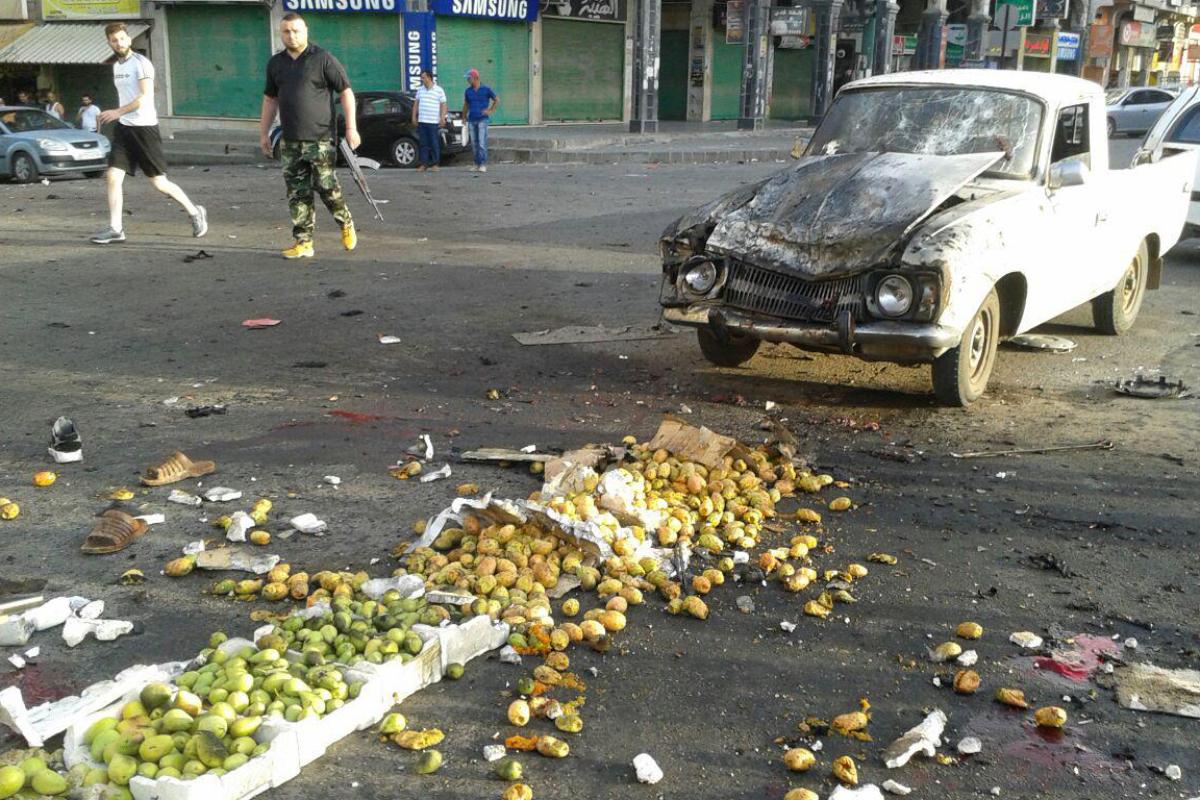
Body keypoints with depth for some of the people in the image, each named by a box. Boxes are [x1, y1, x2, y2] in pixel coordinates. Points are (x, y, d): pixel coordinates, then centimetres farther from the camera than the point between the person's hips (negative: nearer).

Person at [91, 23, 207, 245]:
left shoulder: (141, 63, -9)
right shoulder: (116, 66, 16)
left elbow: (145, 96, -20)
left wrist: (118, 112, -25)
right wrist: (108, 115, 17)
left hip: (144, 127, -7)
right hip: (123, 127, 7)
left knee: (159, 182, -2)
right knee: (113, 176, -4)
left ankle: (195, 212, 17)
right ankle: (115, 228, 1)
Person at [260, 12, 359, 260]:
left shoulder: (323, 59, -3)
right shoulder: (275, 63, 13)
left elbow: (346, 92, -4)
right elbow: (270, 99, 22)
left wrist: (351, 128, -11)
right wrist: (264, 132, 19)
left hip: (320, 138, -5)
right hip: (290, 142, 5)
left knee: (326, 187, -5)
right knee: (297, 194, 3)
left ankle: (346, 224, 21)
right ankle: (303, 242, 8)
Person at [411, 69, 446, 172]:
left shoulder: (439, 90, 0)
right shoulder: (420, 90, 13)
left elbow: (443, 105, -3)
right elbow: (416, 104, 18)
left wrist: (442, 118, -12)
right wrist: (414, 116, 12)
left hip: (434, 122, -4)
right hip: (421, 121, 4)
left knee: (435, 144, -2)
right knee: (423, 144, 4)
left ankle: (435, 164, 5)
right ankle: (424, 164, 8)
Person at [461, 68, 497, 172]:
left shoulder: (486, 89, -1)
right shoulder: (468, 91, 9)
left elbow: (497, 100, 8)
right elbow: (466, 105, 19)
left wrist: (490, 111, 0)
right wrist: (464, 118, 15)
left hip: (482, 120, -4)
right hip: (471, 120, 4)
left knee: (482, 142, -12)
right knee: (474, 143, 4)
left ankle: (483, 164, -11)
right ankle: (477, 164, 11)